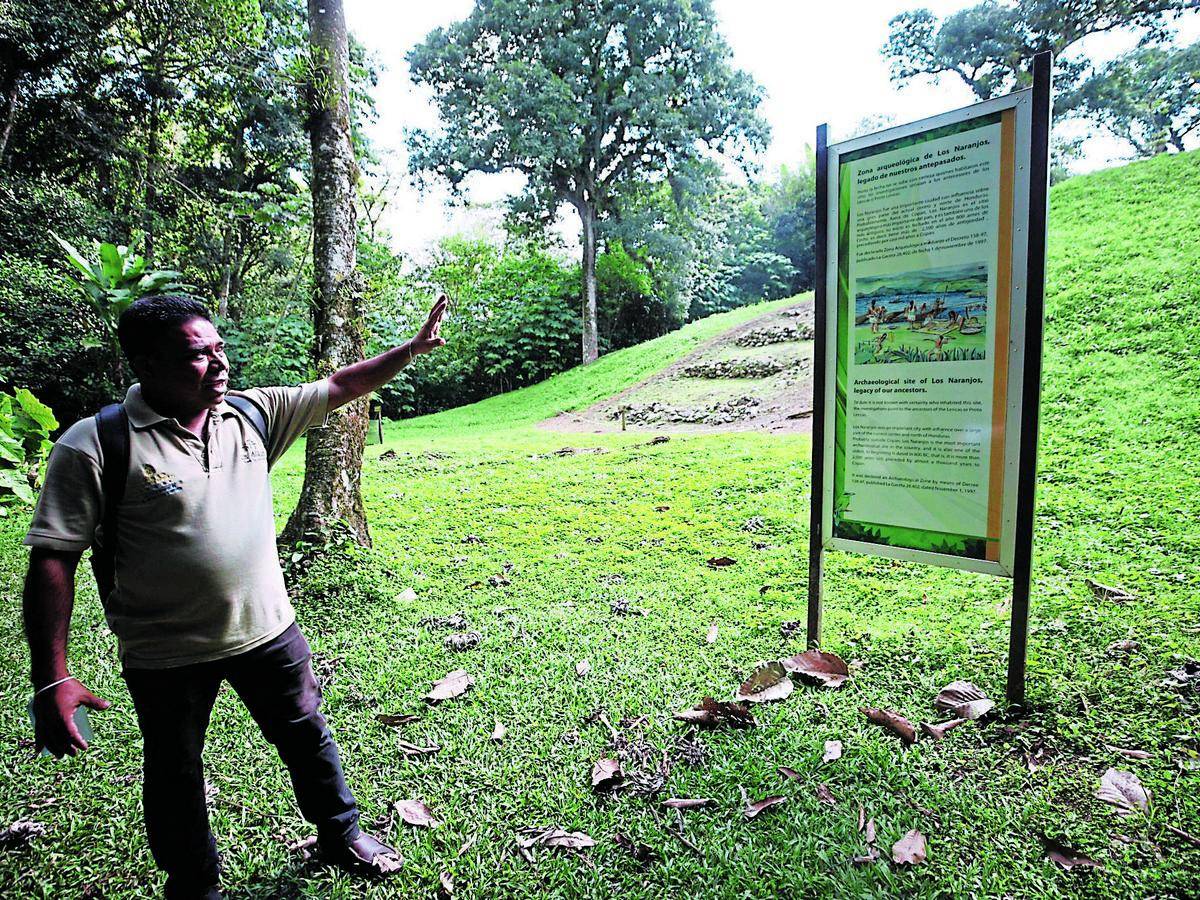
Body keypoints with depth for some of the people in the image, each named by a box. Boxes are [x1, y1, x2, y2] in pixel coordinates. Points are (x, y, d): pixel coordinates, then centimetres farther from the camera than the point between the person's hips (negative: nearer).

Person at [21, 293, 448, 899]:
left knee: (307, 740, 20)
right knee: (174, 780, 19)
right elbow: (52, 560, -16)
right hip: (166, 657, -3)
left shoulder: (254, 413, -4)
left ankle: (340, 834, 45)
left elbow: (337, 388, 4)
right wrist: (52, 678, -18)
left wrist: (414, 348, 2)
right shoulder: (93, 446, -17)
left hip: (267, 630, 4)